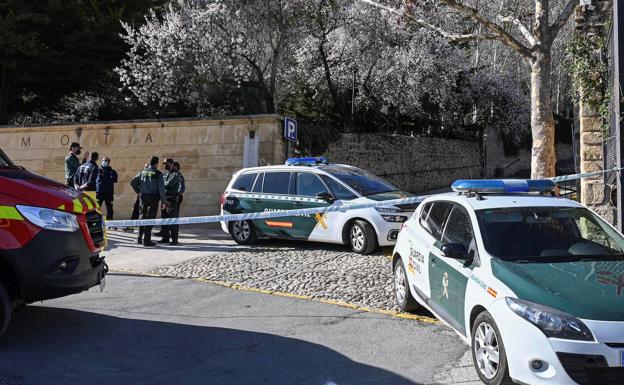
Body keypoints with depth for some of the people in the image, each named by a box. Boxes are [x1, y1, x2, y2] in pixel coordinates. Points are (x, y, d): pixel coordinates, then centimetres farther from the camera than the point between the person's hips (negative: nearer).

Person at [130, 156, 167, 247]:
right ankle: (147, 240, 0)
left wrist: (138, 191, 15)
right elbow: (161, 188, -11)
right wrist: (163, 201, -7)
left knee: (142, 216, 16)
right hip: (153, 197, -4)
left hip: (143, 196, 4)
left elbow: (133, 182, 5)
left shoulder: (142, 172, 6)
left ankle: (139, 238, 19)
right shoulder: (158, 174, -7)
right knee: (150, 218, 0)